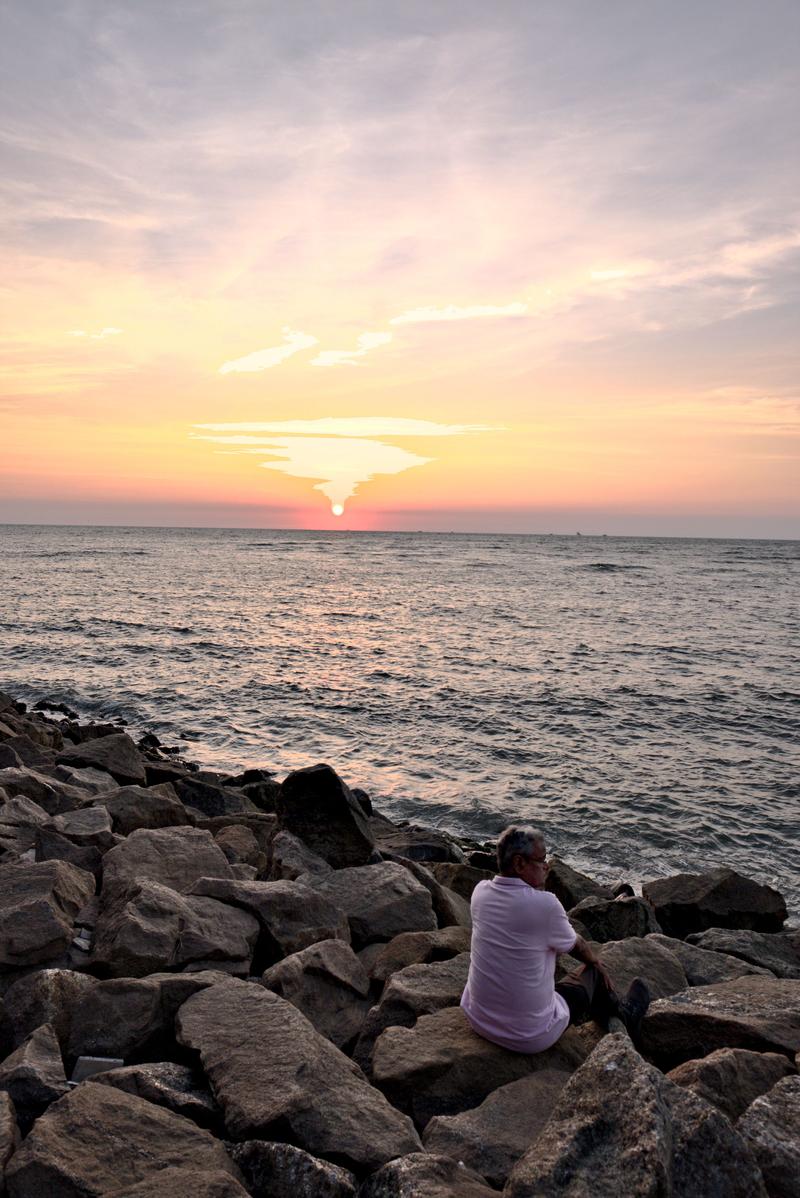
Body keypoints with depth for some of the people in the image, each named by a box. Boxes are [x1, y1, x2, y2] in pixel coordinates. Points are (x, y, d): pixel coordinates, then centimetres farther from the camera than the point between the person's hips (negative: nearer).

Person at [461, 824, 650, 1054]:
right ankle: (624, 1015, 48)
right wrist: (595, 961, 17)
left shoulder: (480, 892, -7)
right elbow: (576, 945, 0)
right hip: (532, 1037, -6)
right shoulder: (544, 903, -23)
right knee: (595, 972, 17)